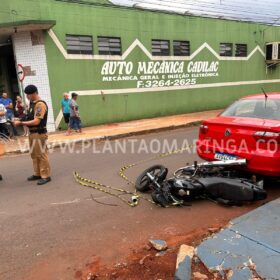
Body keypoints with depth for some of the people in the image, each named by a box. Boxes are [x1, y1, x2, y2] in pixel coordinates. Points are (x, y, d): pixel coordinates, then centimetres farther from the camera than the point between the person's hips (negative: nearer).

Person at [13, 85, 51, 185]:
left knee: (41, 155, -3)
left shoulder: (40, 104, -16)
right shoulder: (32, 103, 12)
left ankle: (45, 176, 5)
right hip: (32, 133, 9)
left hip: (39, 133, -9)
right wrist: (20, 120, 2)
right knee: (34, 154, 16)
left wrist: (21, 123, -15)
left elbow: (36, 121, -20)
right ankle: (37, 174, 28)